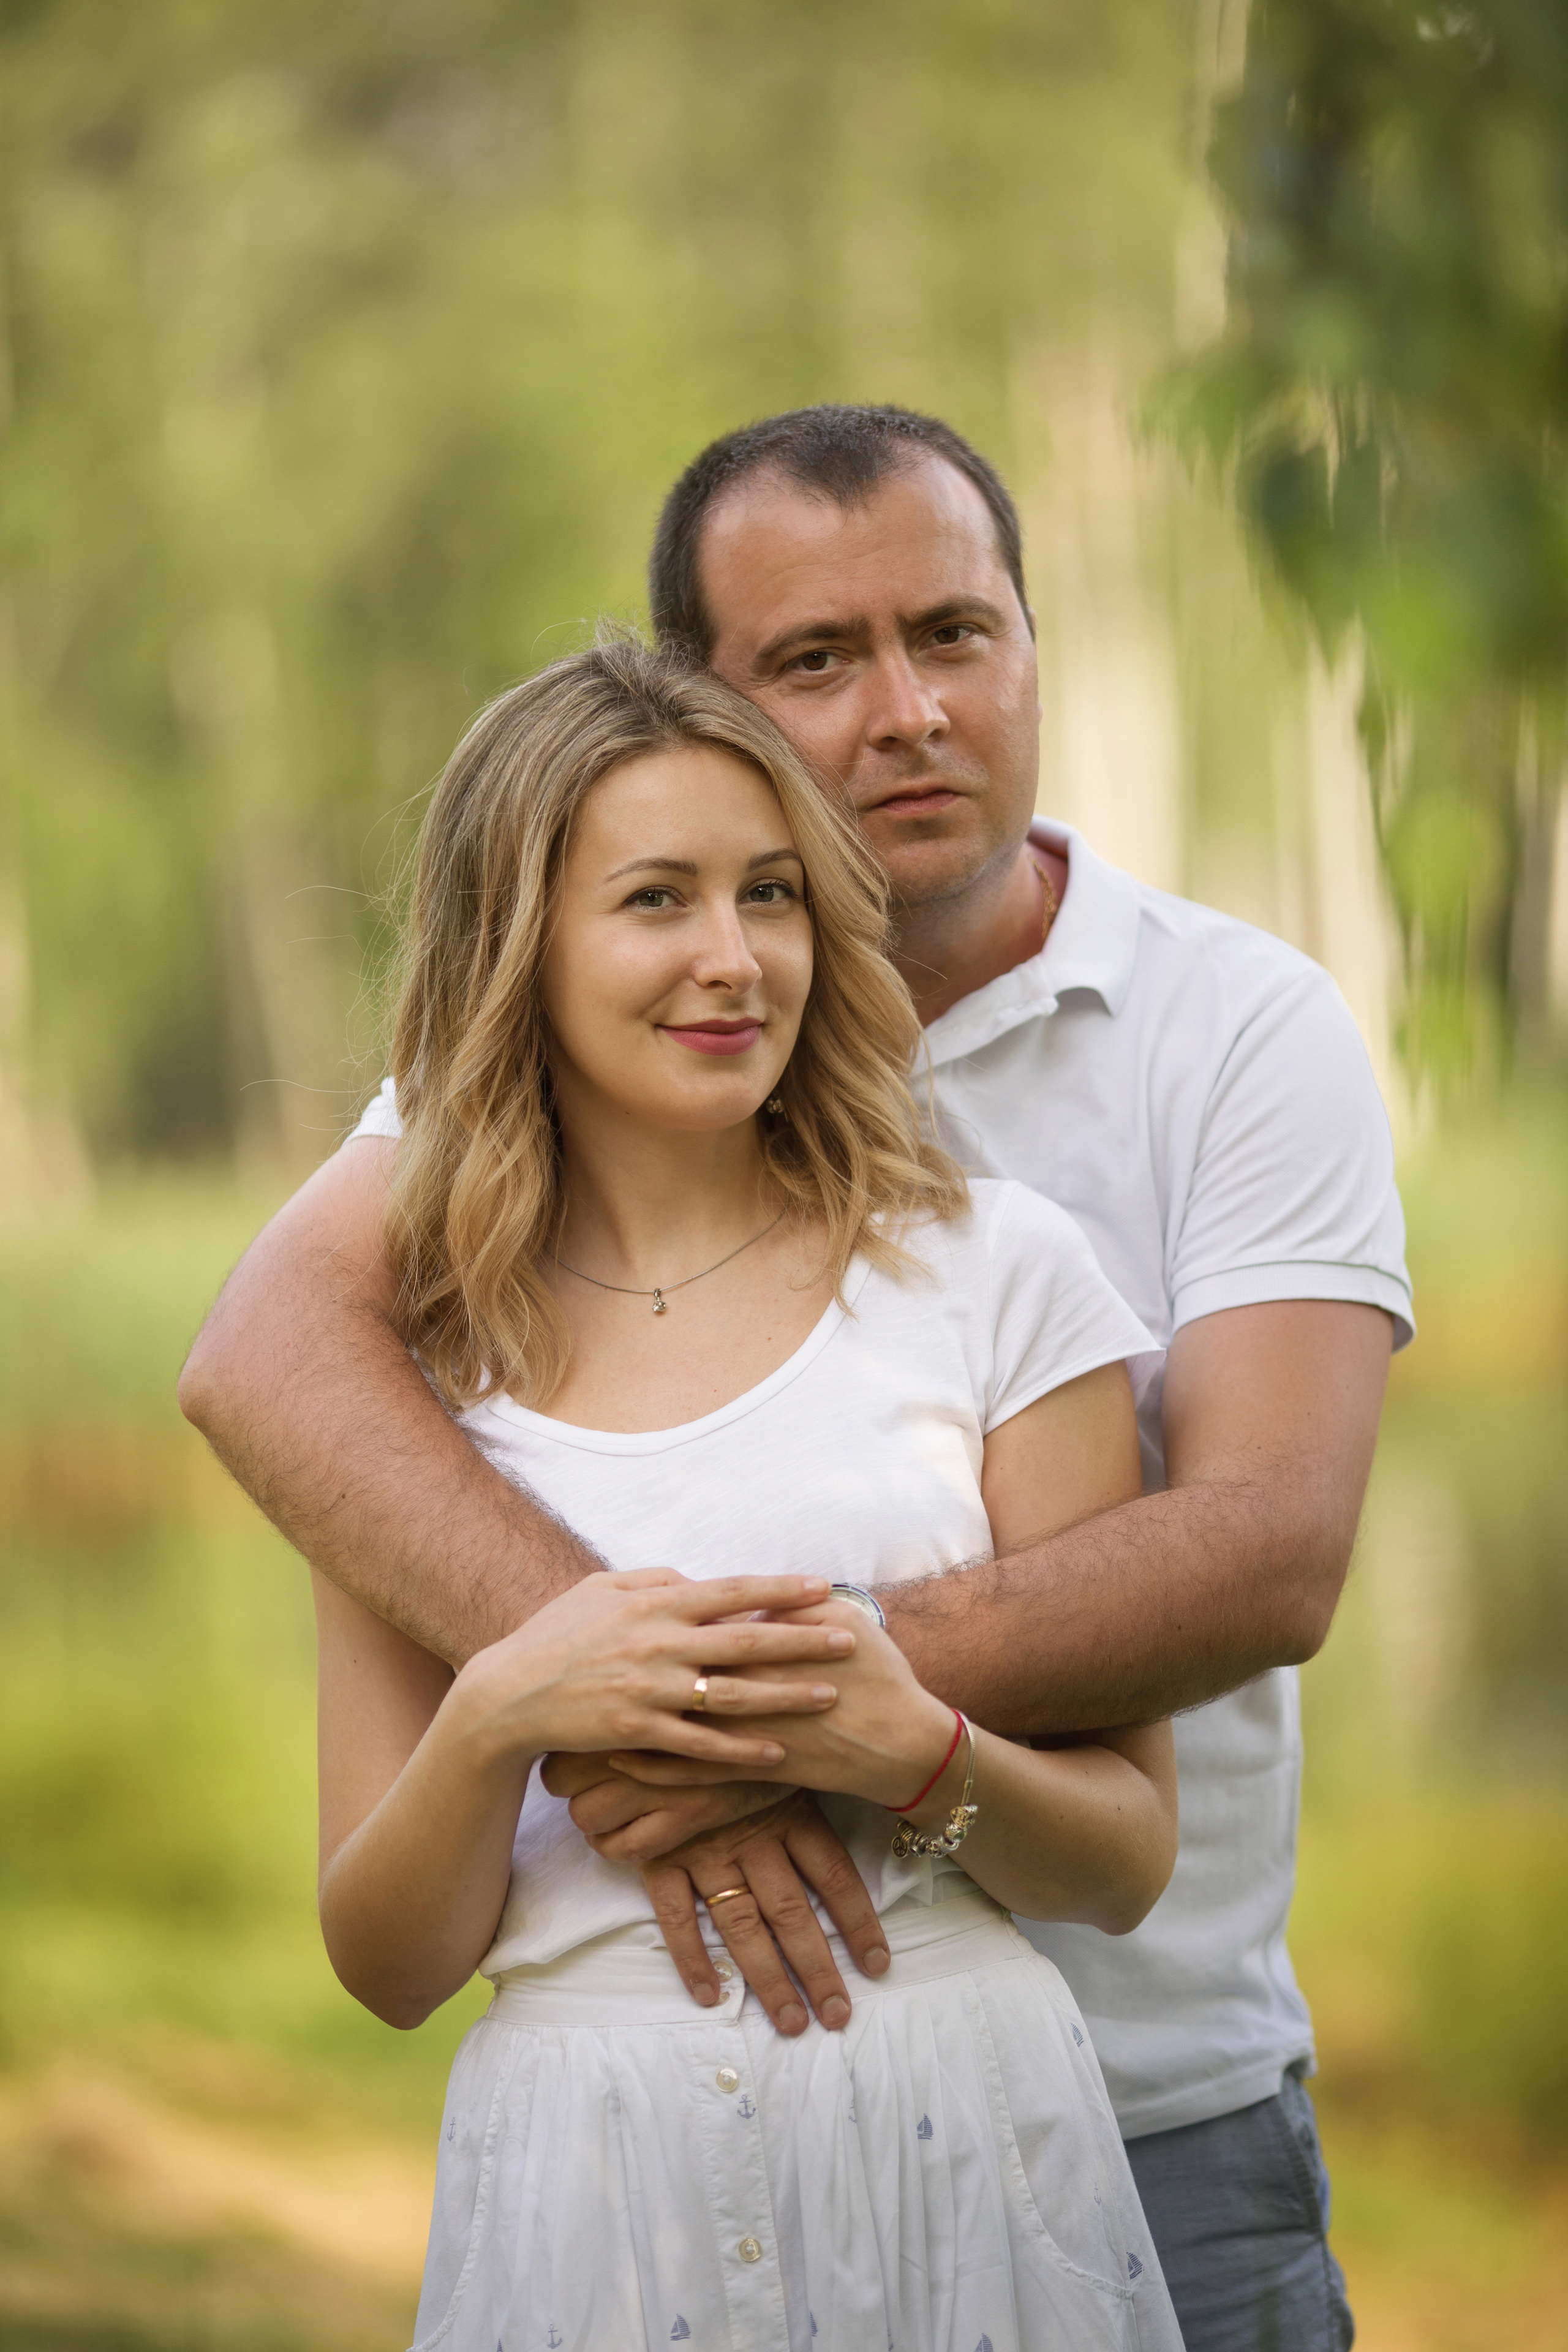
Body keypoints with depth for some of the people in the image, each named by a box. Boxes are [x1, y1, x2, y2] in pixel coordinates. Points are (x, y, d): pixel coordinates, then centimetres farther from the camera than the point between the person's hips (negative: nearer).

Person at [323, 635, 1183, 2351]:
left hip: (955, 2140, -1)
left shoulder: (994, 1273, 0)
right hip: (585, 2185, 1)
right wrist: (497, 1718, -14)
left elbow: (1128, 1859, 2)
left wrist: (916, 1754, -17)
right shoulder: (411, 1362, 5)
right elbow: (388, 1964, 4)